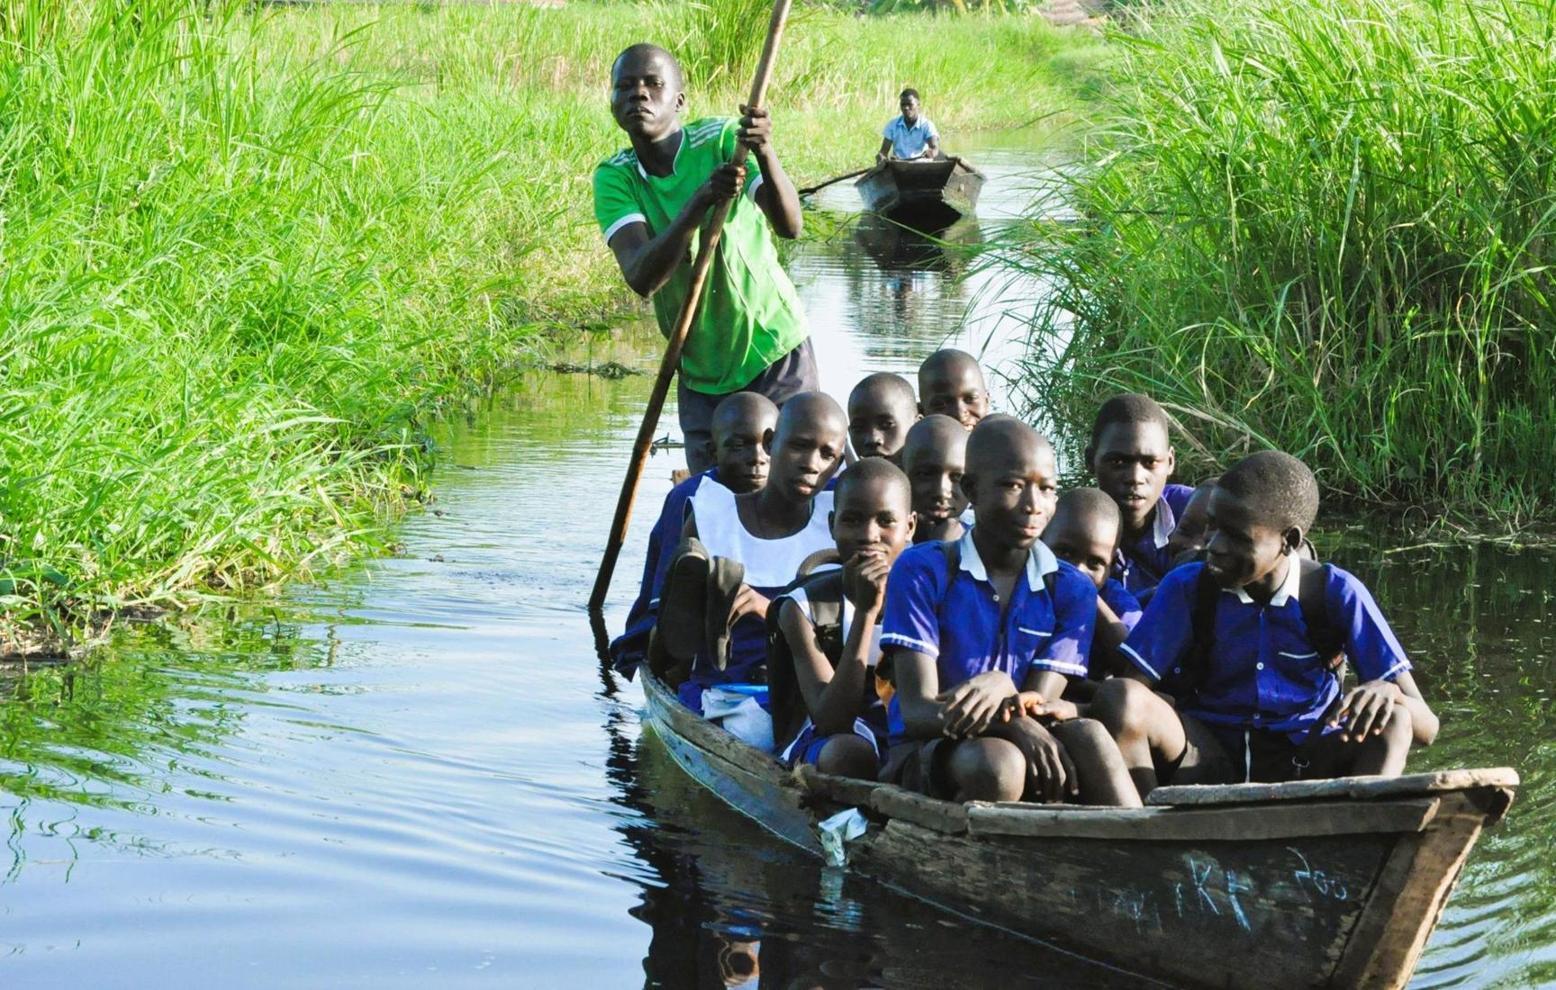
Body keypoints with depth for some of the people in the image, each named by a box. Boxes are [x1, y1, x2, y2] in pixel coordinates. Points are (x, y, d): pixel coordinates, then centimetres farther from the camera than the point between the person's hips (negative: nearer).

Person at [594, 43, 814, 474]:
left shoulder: (722, 139, -14)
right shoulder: (613, 178, -7)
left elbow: (789, 225, -27)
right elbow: (641, 278, -25)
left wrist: (765, 153, -45)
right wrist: (701, 200, -37)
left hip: (775, 355, -3)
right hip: (701, 375, 3)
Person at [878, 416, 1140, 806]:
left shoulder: (1070, 590, 7)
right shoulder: (922, 571, -3)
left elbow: (1038, 705, -2)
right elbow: (917, 712, -11)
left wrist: (999, 685, -28)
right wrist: (1014, 725, -31)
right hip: (927, 754, -3)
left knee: (1087, 735, -30)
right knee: (996, 763, -37)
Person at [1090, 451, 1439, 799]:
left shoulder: (1336, 594, -6)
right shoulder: (1186, 589, -3)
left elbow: (1425, 726, -9)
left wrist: (1385, 692, -33)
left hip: (1304, 767, 0)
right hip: (1208, 764, 1)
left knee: (1391, 720, -29)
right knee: (1118, 697, -26)